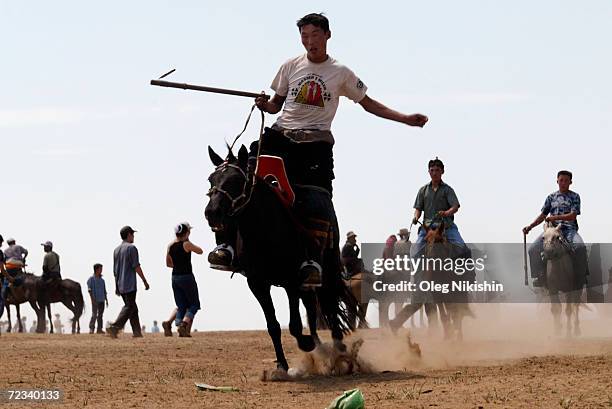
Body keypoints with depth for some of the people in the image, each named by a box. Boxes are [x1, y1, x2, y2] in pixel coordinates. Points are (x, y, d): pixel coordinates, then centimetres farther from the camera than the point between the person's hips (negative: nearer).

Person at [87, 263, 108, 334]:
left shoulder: (102, 280, 18)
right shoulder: (91, 279, 0)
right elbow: (89, 290, -7)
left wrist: (106, 300, 15)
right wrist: (92, 299, -17)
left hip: (102, 300, 6)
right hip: (95, 300, -6)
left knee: (100, 315, 5)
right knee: (94, 314, -11)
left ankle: (99, 329, 7)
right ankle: (91, 329, -10)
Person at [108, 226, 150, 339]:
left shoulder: (116, 250, 15)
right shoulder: (131, 248, -8)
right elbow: (136, 267, -13)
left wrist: (117, 286, 22)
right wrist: (144, 281, -8)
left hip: (120, 285, 8)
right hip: (129, 285, -8)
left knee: (132, 307, 13)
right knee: (129, 307, -10)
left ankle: (137, 331, 10)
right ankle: (115, 327, -25)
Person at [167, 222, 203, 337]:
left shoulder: (170, 246, 5)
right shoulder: (186, 244, -13)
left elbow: (168, 263, 14)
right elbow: (200, 251, 4)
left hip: (175, 278, 6)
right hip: (187, 277, -6)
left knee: (181, 306, 11)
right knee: (194, 304, 4)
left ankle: (179, 326, -2)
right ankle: (184, 324, -15)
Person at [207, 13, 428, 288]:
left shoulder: (341, 74, 9)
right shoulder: (291, 67, 13)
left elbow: (368, 104, 17)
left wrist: (406, 119, 10)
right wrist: (265, 105, -3)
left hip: (316, 142, -1)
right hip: (280, 134, 1)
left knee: (316, 201, -22)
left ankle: (314, 261, -17)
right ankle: (226, 245, -19)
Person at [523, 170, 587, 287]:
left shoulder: (574, 197, 9)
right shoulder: (551, 197, 19)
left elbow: (573, 216, -5)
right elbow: (543, 216, 18)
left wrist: (555, 218, -18)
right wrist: (530, 227, 4)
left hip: (569, 229, -3)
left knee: (580, 247, -36)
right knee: (533, 249, -21)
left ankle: (581, 277, -20)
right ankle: (540, 277, -8)